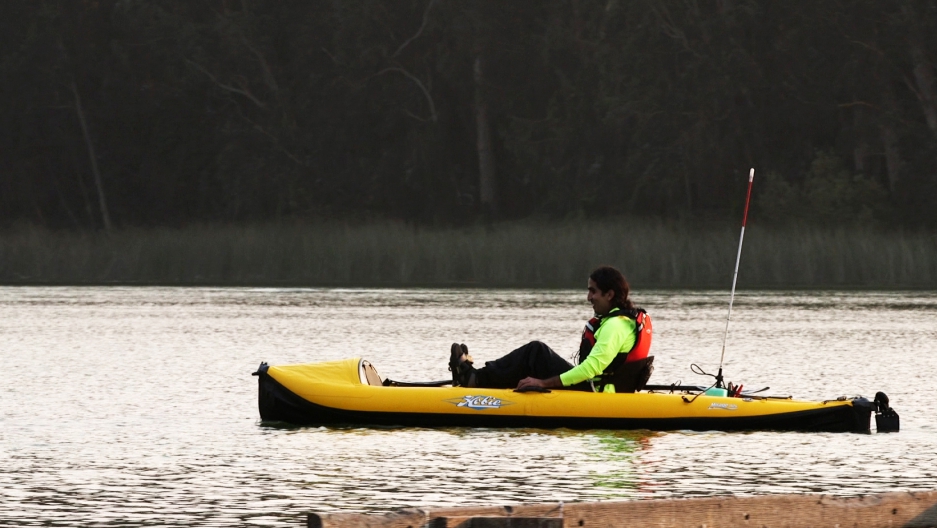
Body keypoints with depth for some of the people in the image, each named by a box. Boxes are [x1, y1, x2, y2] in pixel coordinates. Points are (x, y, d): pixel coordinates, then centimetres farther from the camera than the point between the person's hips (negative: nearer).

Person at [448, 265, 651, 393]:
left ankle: (475, 378, -2)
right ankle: (477, 377, 7)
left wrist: (544, 382, -26)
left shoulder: (616, 326, -19)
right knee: (536, 351, 10)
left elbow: (593, 366, -27)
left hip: (590, 391, -10)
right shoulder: (631, 319, 14)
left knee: (536, 353, -7)